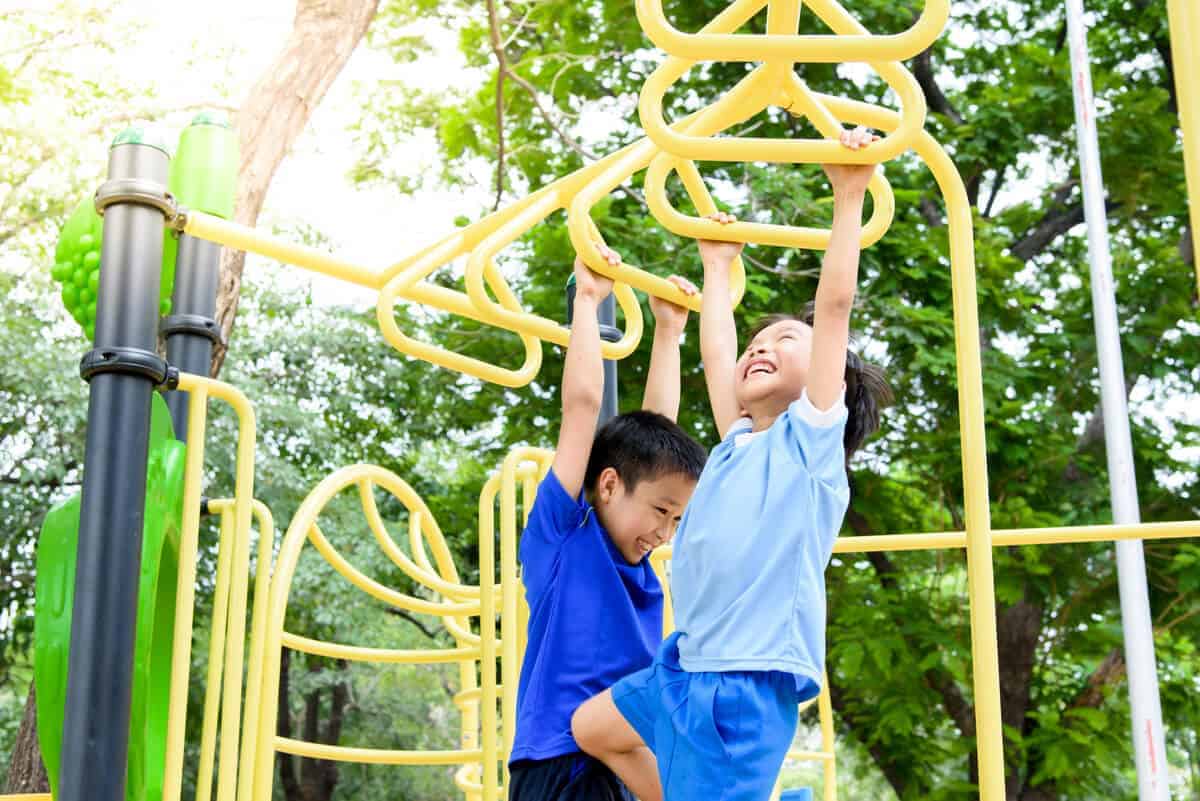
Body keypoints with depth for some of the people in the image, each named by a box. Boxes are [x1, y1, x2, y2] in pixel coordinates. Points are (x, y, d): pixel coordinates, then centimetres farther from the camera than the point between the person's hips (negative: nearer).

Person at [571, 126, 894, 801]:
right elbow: (716, 354, 27)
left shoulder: (813, 433, -1)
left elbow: (836, 303, -7)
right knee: (591, 727, 25)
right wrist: (718, 267, 38)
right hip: (688, 666, 9)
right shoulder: (739, 444, 16)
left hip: (753, 677, -9)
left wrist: (849, 198, -6)